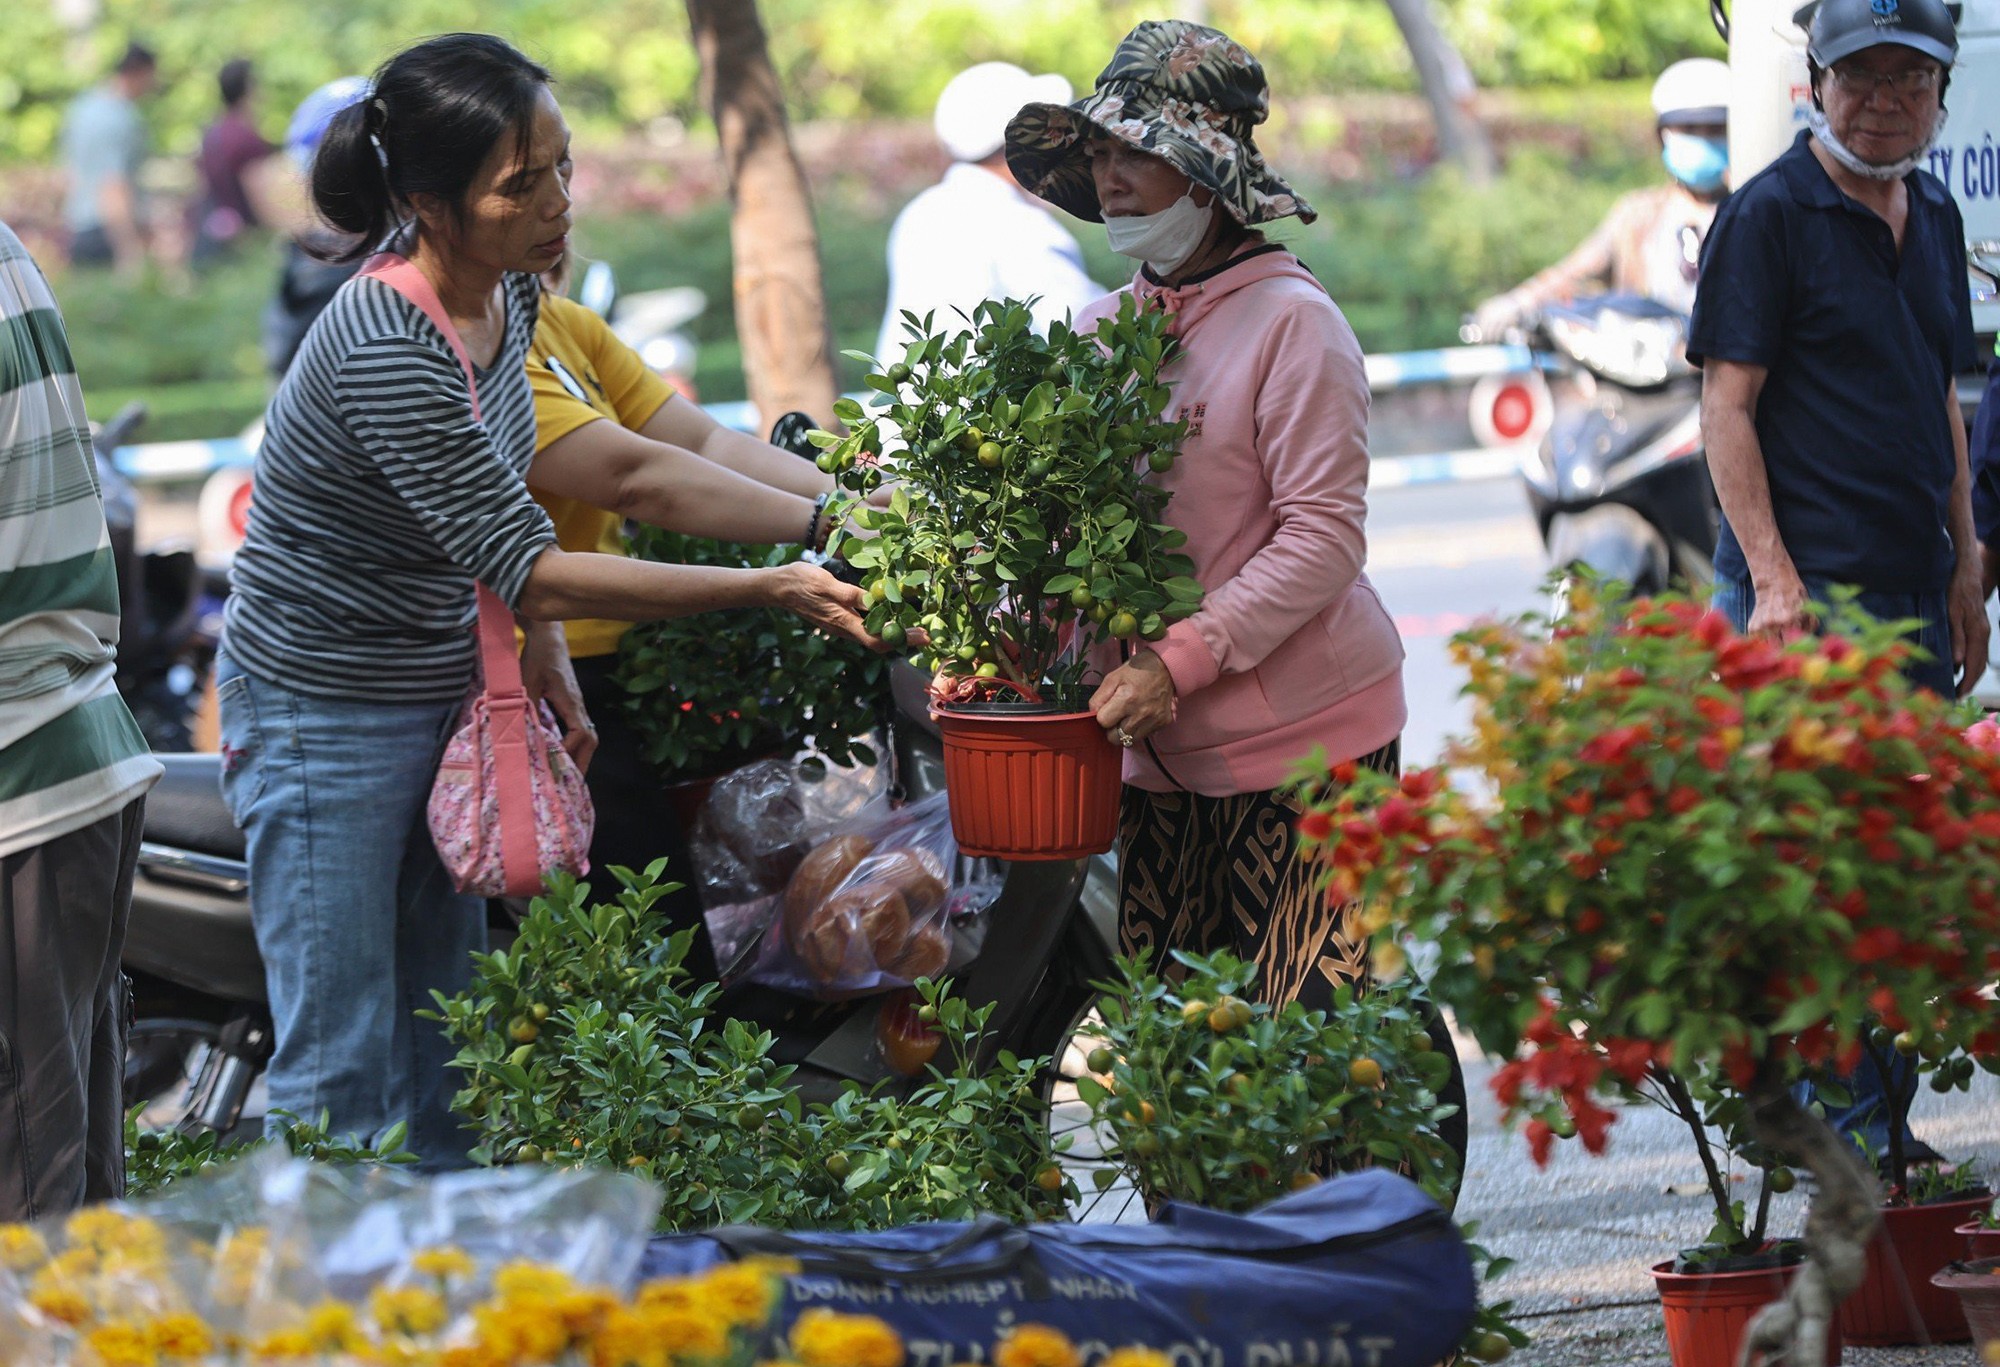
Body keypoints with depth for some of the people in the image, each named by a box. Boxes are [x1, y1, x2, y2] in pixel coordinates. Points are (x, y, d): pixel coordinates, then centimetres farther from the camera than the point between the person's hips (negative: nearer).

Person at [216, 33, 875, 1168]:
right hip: (326, 715, -8)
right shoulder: (388, 351, -30)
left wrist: (544, 649, 5)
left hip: (442, 692, 8)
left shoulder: (507, 295, -2)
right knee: (340, 1068, -4)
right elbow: (524, 564, -29)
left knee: (445, 1037, 14)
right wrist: (771, 590, -28)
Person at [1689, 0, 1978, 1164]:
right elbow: (1727, 403, -9)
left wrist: (1964, 573, 19)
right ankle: (1842, 1130, -8)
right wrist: (1772, 576, -17)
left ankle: (1877, 1125, 16)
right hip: (1808, 592, -8)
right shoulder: (1771, 214, -6)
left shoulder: (1933, 215, 16)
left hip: (1913, 590, 8)